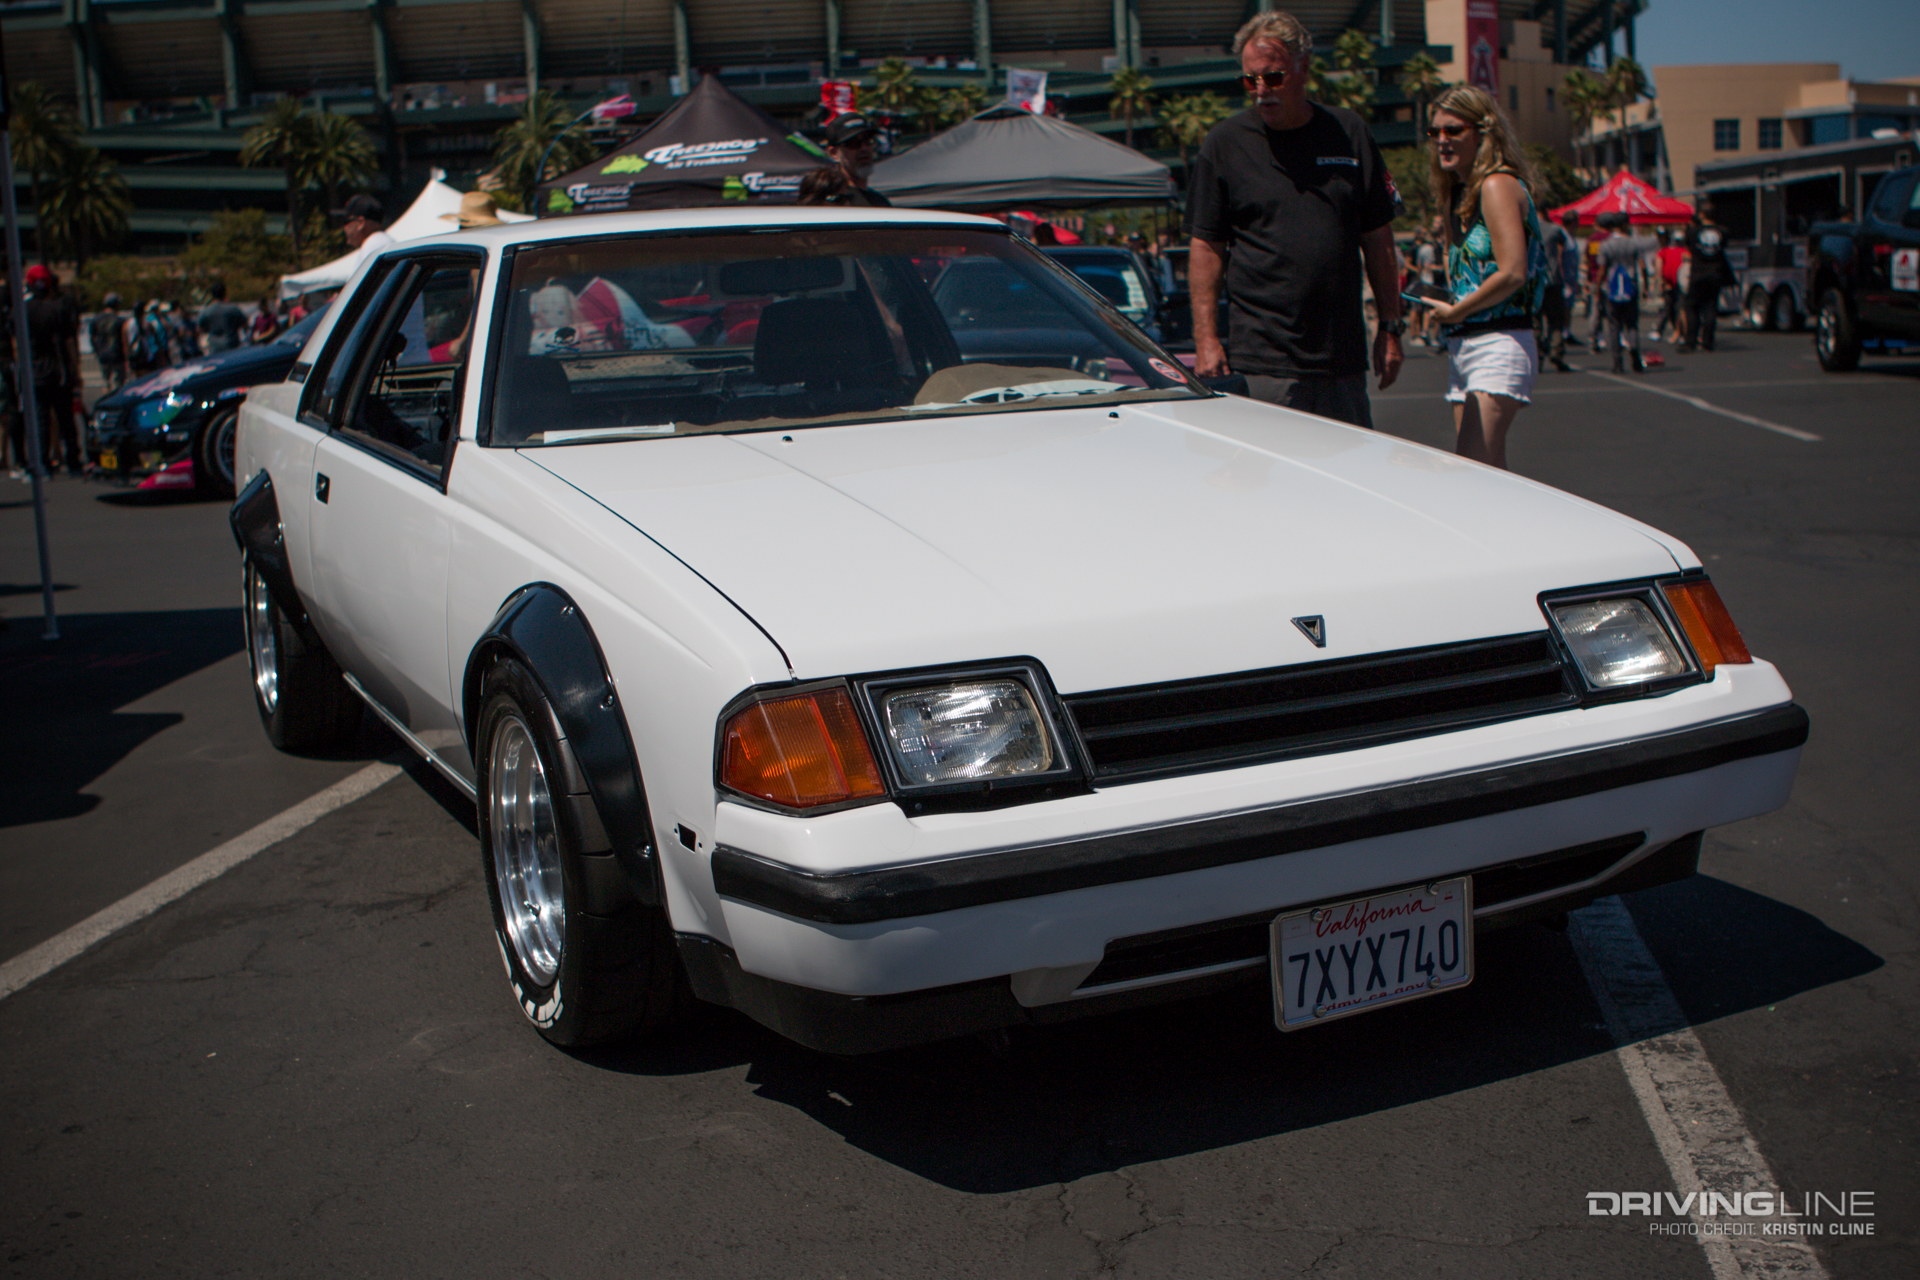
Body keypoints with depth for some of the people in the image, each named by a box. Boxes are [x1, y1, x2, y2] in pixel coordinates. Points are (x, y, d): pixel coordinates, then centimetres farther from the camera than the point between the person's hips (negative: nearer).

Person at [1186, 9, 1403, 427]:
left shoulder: (1349, 134, 8)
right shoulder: (1224, 143, 1)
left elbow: (1377, 239, 12)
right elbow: (1206, 247, 1)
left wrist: (1391, 328, 9)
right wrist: (1205, 339, -7)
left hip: (1344, 360, 3)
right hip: (1261, 360, -3)